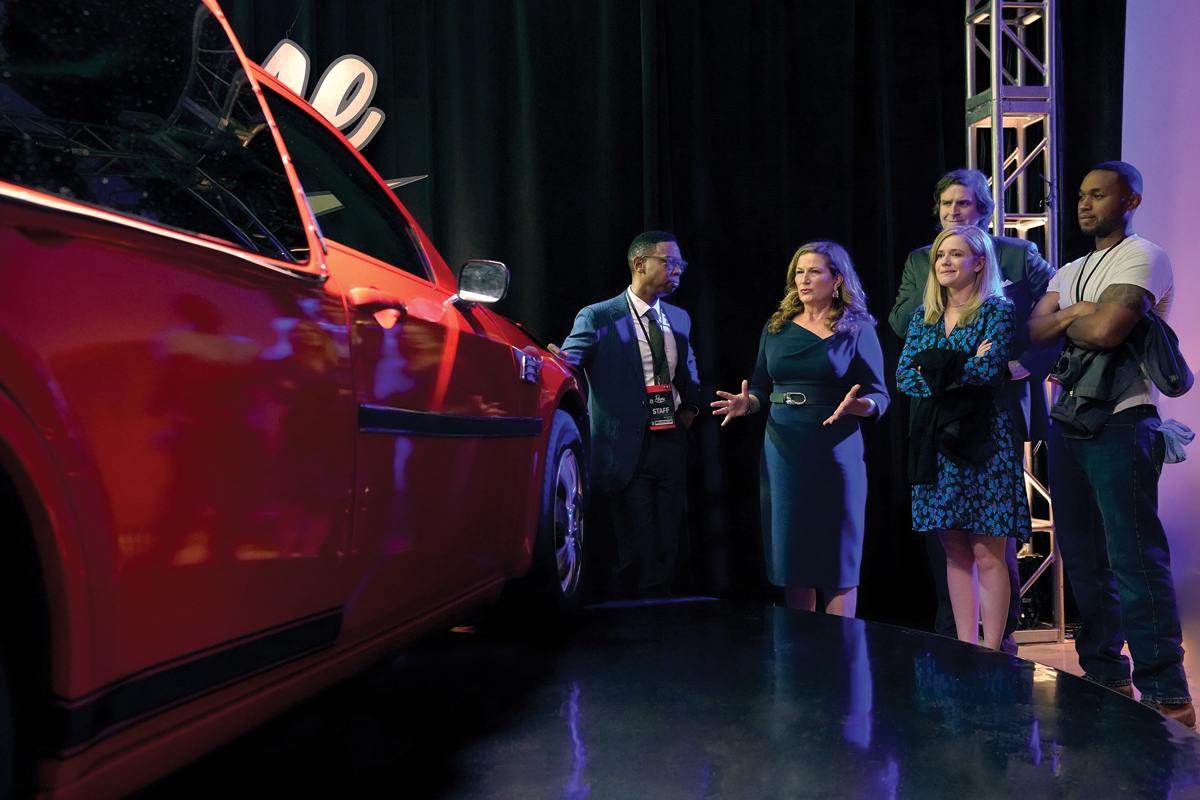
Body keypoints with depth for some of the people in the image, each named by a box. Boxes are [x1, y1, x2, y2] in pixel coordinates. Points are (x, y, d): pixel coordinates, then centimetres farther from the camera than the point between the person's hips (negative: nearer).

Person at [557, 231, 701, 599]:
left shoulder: (679, 318, 15)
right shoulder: (598, 317, -5)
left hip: (672, 445, 6)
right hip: (628, 451, -6)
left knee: (666, 549, 12)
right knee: (636, 553, 0)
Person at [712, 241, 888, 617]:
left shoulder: (857, 329, 1)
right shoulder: (776, 327, 11)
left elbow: (879, 395, -1)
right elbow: (762, 385, 14)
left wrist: (858, 405, -23)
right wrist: (747, 402, -7)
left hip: (835, 453, -3)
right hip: (783, 452, 4)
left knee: (837, 555, 1)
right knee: (790, 550, 8)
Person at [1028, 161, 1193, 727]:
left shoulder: (1144, 257, -4)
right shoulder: (1069, 273, 20)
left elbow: (1106, 330, -19)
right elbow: (1033, 333, 6)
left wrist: (1064, 324, 0)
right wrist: (1074, 313, -12)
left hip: (1120, 425, -8)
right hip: (1068, 424, 8)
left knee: (1135, 559, -8)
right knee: (1083, 557, 12)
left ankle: (1166, 696, 0)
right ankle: (1105, 678, 23)